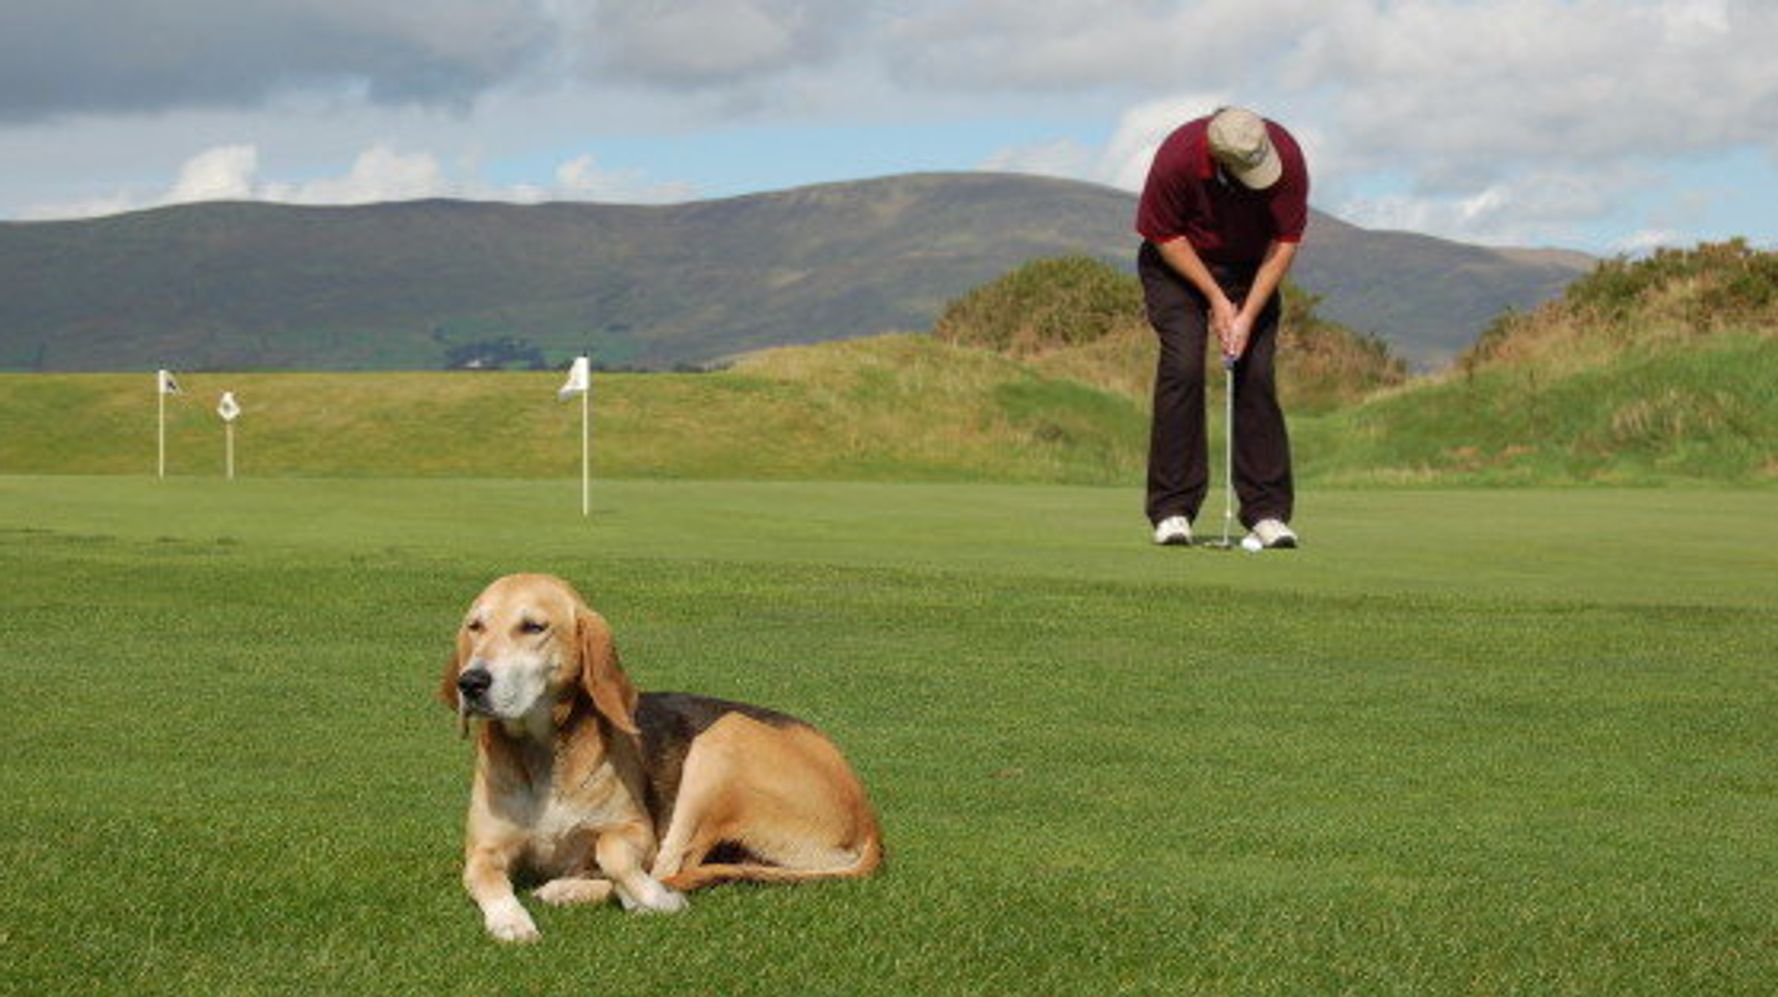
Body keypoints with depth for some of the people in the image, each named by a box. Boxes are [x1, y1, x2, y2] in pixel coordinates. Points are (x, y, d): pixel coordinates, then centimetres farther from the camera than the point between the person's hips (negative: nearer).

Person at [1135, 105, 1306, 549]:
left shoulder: (1287, 157, -26)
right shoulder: (1177, 159, -31)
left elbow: (1286, 241, -17)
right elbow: (1165, 237, -16)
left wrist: (1248, 316, -21)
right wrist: (1215, 297, -18)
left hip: (1253, 268, 2)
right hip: (1178, 262, -2)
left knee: (1257, 371, -10)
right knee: (1183, 366, -18)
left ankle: (1267, 511, -6)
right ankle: (1173, 510, -13)